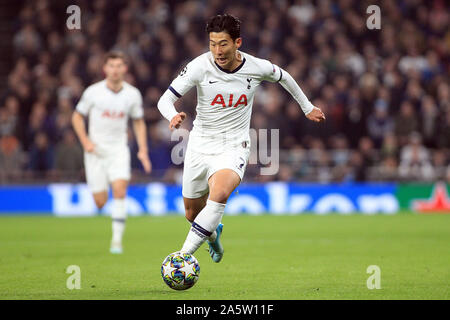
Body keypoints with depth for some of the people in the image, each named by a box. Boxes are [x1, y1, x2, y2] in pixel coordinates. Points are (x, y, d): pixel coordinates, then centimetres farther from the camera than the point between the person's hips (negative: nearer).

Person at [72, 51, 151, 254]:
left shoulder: (133, 94, 0)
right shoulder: (93, 92, -6)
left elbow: (139, 122, 13)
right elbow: (77, 117, 5)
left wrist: (143, 150, 3)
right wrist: (85, 141, -9)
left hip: (119, 149, 1)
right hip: (96, 150, -1)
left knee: (120, 191, -19)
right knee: (100, 202, -4)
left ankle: (117, 240, -15)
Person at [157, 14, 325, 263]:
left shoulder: (257, 67, -9)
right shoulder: (200, 66, -13)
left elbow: (282, 76, 14)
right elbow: (165, 99, -13)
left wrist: (307, 107, 26)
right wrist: (173, 116, -37)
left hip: (233, 147, -2)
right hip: (200, 146, 2)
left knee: (219, 193, -33)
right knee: (193, 213, 12)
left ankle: (184, 255, -32)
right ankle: (213, 235, 50)